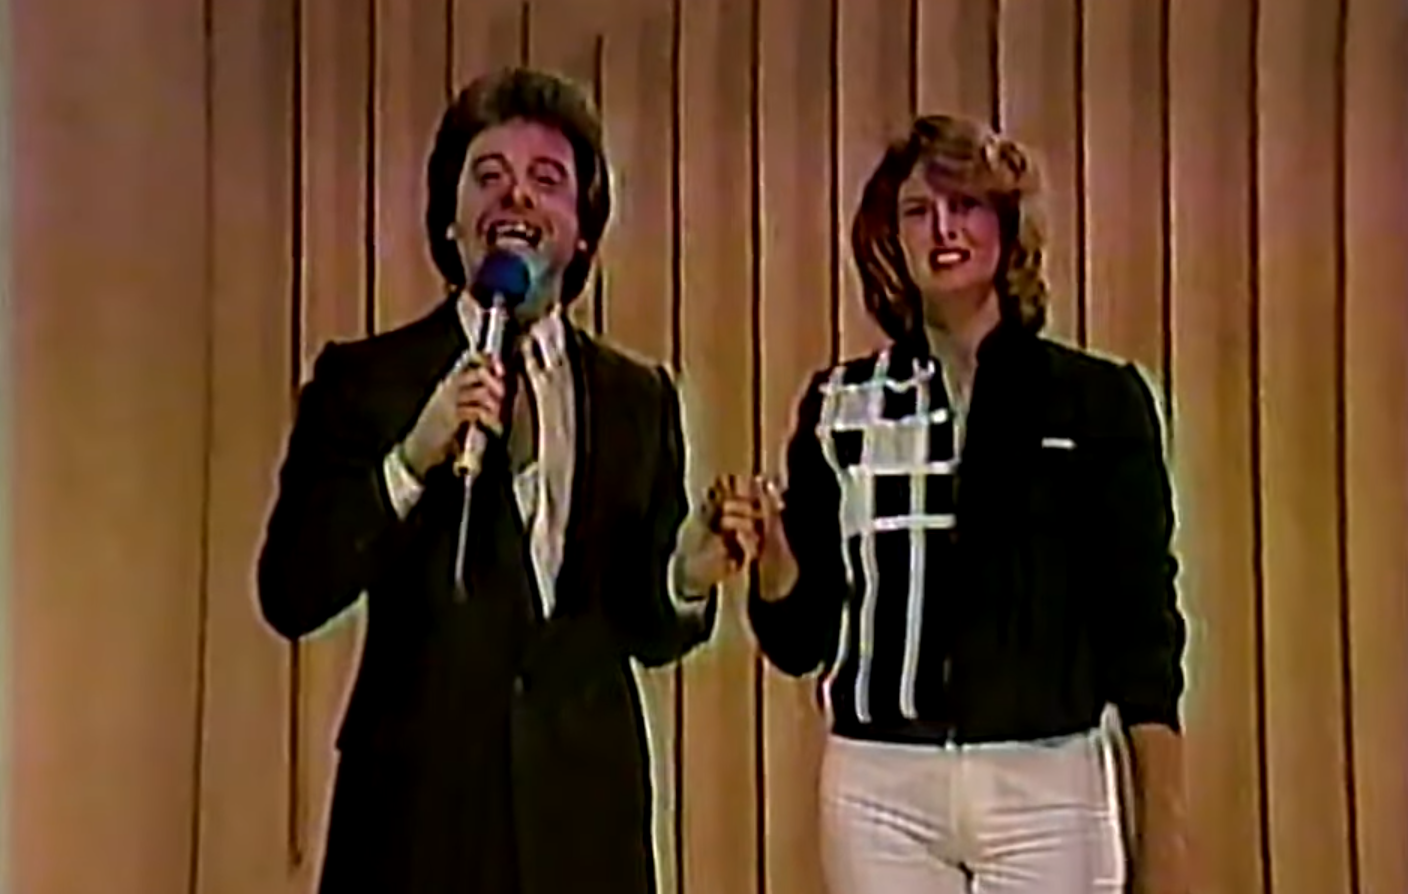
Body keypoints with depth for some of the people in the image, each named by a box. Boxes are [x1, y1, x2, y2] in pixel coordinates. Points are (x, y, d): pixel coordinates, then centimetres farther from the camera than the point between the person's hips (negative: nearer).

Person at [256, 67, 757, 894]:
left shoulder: (639, 398, 10)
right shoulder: (364, 379, 1)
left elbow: (650, 634, 11)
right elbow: (291, 596, -8)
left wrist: (690, 576, -10)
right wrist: (413, 457, -19)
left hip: (587, 811, 3)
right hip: (418, 807, -2)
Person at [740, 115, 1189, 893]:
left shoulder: (1099, 398, 2)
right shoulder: (841, 404, 6)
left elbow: (1141, 631, 1)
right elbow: (799, 639, 6)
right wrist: (771, 557, -15)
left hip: (1047, 786, -1)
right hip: (880, 789, 2)